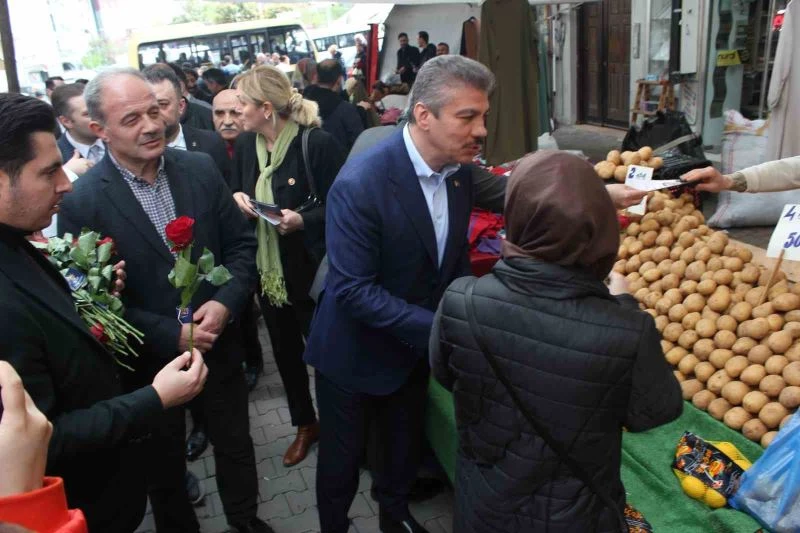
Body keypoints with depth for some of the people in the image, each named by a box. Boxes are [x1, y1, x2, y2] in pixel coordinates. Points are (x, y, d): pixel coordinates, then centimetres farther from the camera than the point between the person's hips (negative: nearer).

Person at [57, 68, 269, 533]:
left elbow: (242, 244, -2)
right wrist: (172, 335, -19)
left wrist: (226, 303, -18)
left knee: (235, 445, 22)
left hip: (219, 343, 3)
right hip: (150, 362, -3)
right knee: (165, 465, 21)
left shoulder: (201, 168, -6)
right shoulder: (82, 202, -16)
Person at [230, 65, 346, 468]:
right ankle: (305, 425, 41)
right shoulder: (245, 145, 1)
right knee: (285, 350, 19)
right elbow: (237, 191, 14)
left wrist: (304, 219, -30)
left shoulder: (317, 143, -17)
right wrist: (236, 198, -9)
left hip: (310, 269, -6)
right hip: (266, 268, 6)